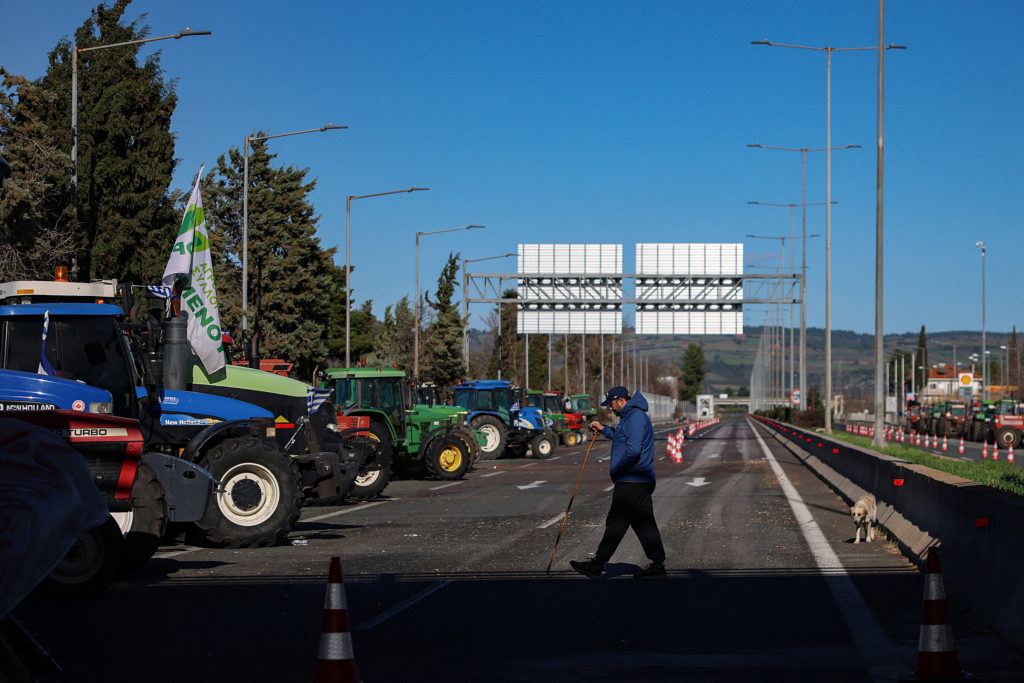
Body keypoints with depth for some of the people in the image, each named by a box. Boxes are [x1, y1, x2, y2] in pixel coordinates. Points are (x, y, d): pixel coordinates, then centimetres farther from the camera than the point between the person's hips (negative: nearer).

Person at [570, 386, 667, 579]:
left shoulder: (636, 417, -16)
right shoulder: (630, 416, 18)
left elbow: (633, 449, -25)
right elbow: (623, 439, 31)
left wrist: (615, 469, -15)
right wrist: (604, 430, 22)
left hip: (632, 482, -11)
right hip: (641, 481, 11)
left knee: (616, 522, -5)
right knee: (644, 523, 10)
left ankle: (597, 565, -1)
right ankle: (658, 565, 10)